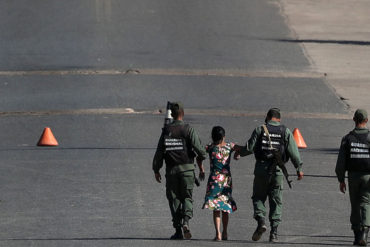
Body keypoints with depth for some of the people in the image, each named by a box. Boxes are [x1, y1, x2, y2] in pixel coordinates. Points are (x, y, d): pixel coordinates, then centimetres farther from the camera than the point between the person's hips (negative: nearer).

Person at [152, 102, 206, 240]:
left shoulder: (166, 131, 2)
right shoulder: (188, 130, -4)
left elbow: (159, 152, 2)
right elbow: (199, 149, -11)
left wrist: (156, 170, 9)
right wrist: (200, 163, 5)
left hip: (171, 170, 1)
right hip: (187, 168, -1)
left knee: (174, 199, 8)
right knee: (187, 198, 6)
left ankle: (178, 230, 4)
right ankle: (185, 222, -20)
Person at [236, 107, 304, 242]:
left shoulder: (259, 130, 0)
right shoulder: (285, 132, 3)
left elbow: (249, 148, -3)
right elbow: (293, 152, 0)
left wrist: (239, 152, 17)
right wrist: (299, 168, 7)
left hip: (261, 169, -1)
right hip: (278, 170, 1)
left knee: (258, 197, 12)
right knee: (276, 201, 6)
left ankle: (261, 220, -12)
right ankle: (274, 231, 1)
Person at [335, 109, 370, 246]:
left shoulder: (348, 138, -1)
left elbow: (341, 161, -1)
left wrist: (341, 180, 5)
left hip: (353, 176, 1)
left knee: (355, 206, 12)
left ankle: (357, 235, 15)